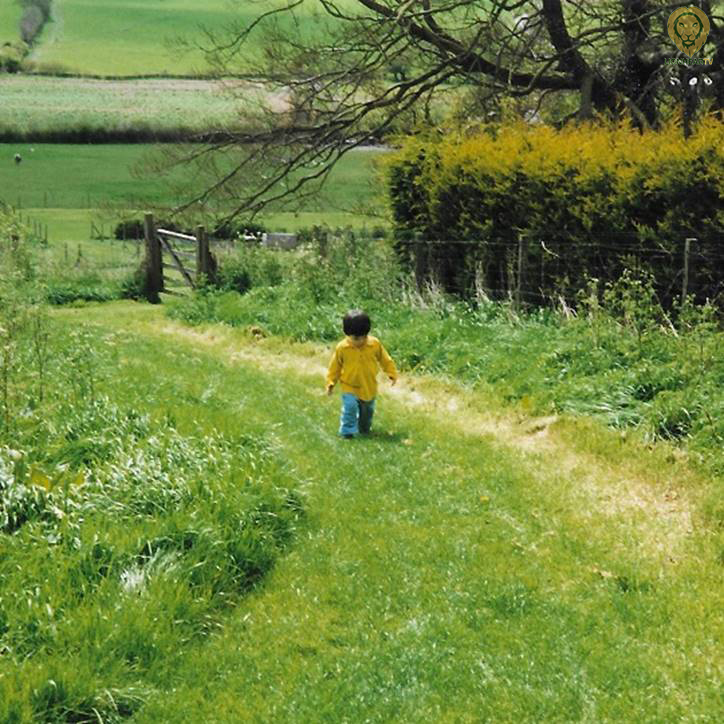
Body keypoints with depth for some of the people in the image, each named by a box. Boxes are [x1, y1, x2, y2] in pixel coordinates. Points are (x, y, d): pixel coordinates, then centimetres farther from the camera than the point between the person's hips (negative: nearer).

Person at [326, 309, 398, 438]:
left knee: (367, 410, 18)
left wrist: (392, 373, 4)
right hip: (349, 387, -3)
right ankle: (347, 431, -9)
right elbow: (335, 366, -3)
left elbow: (385, 360, 3)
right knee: (350, 407, -22)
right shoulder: (342, 348, -16)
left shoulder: (375, 344, -12)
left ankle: (364, 429, 42)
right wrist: (330, 382, -3)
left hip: (369, 387, 3)